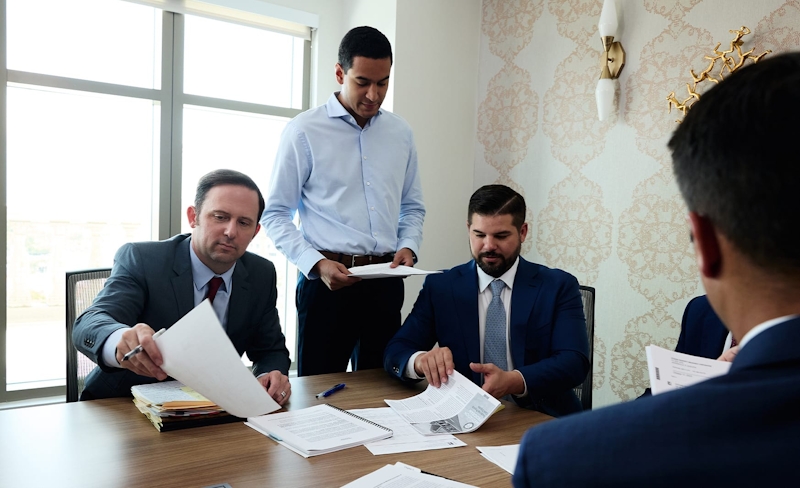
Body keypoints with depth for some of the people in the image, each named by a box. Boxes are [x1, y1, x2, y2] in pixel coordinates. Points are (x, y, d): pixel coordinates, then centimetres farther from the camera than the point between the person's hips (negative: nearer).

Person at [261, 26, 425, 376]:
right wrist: (316, 264, -15)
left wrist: (407, 246, -2)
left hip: (385, 281, 4)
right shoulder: (304, 131, -4)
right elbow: (275, 214, -3)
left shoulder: (400, 133, 9)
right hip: (326, 279, -4)